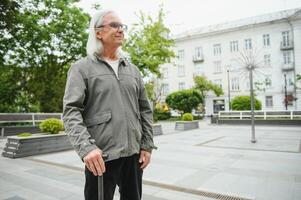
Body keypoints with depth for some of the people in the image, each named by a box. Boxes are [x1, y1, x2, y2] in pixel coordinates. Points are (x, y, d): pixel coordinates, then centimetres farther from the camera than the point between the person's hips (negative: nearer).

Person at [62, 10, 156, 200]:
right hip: (101, 155, -4)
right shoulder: (82, 68, -1)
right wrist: (86, 147, -22)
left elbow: (145, 109, 11)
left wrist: (147, 145, 5)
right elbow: (71, 111, -10)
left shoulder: (132, 69, 12)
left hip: (134, 153, 5)